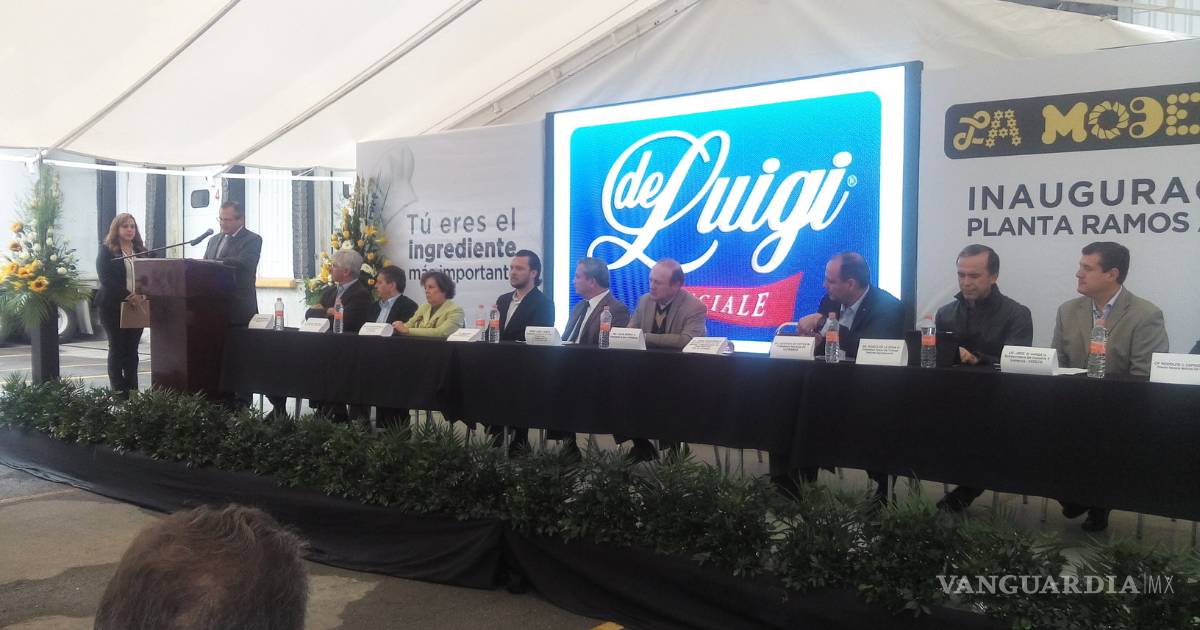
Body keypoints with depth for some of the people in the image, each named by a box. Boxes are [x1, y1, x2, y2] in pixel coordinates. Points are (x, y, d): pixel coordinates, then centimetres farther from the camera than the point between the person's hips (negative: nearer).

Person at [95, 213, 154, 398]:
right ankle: (117, 390, 5)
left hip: (137, 307, 4)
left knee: (132, 349, 5)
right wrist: (127, 296, -20)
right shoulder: (106, 250, 0)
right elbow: (106, 278, -11)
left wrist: (142, 295, -10)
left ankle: (132, 389, 8)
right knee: (117, 349, 1)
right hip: (113, 306, -4)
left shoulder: (142, 251, 13)